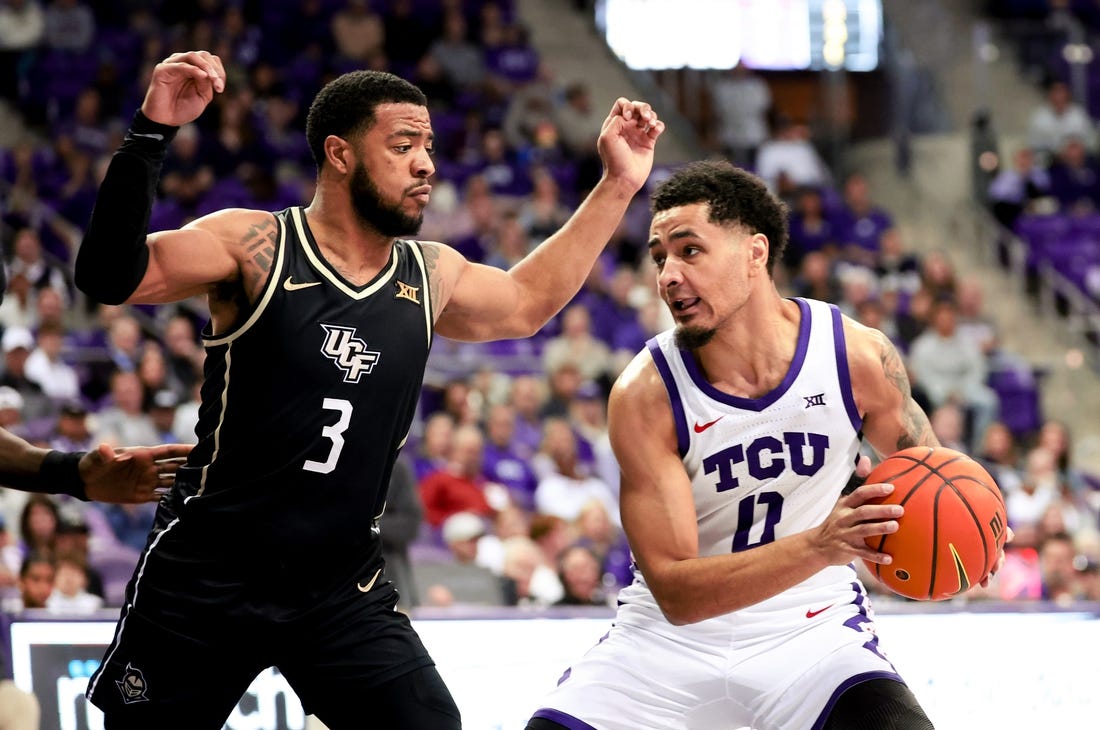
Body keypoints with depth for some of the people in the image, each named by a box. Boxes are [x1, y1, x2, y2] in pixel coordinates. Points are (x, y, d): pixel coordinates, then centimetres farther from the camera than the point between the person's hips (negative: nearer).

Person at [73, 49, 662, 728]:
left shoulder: (430, 277, 6)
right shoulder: (256, 246, -10)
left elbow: (526, 301, 28)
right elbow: (112, 277, -23)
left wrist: (618, 185, 25)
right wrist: (150, 135, -34)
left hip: (345, 594, 4)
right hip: (206, 582, -4)